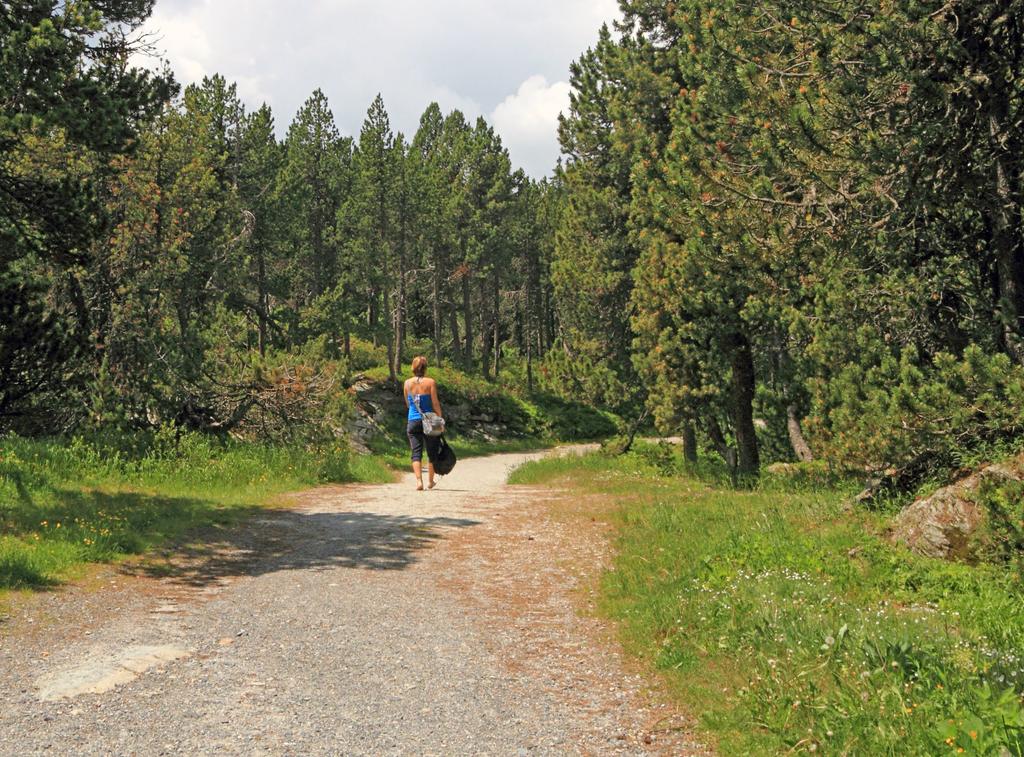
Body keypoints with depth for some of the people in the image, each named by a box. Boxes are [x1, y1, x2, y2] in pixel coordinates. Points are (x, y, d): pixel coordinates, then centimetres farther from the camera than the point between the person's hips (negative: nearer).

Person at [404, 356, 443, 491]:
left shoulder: (407, 383, 2)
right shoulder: (430, 382, -7)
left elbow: (407, 404, 11)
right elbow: (435, 403, -8)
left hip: (413, 421, 2)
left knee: (416, 452, 2)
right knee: (432, 452, 13)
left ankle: (419, 481, -13)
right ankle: (431, 481, 24)